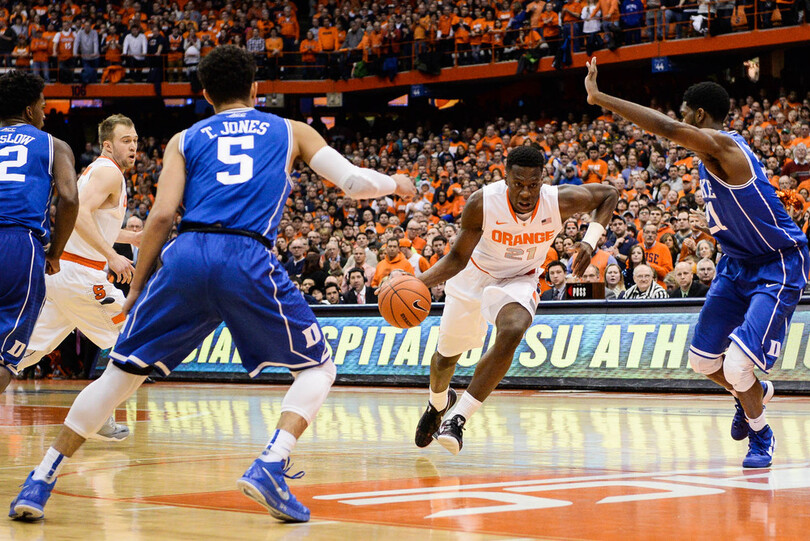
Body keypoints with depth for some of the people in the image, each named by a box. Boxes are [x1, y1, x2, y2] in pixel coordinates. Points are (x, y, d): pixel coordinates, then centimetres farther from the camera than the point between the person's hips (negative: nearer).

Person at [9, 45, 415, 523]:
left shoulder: (185, 140, 22)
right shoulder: (290, 131, 23)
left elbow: (162, 216, 9)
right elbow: (353, 182, 17)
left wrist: (136, 291, 16)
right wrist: (395, 184, 38)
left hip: (186, 255, 2)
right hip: (250, 260, -2)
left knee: (122, 372, 14)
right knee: (318, 367, 15)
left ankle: (40, 482, 10)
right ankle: (271, 467, -9)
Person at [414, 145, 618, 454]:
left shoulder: (560, 201, -27)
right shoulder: (482, 203, -30)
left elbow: (609, 195, -8)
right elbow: (458, 258, -19)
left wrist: (590, 242, -21)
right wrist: (417, 283, -35)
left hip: (518, 280, -1)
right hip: (474, 275, 1)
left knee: (512, 333, -33)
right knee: (447, 354, 14)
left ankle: (457, 418, -26)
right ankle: (438, 403, 53)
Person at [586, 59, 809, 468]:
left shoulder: (720, 145, -24)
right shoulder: (714, 151, 6)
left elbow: (668, 129, -38)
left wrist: (599, 98, -37)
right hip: (737, 263, 10)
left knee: (738, 363, -19)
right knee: (702, 359, 10)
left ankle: (761, 437, 8)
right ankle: (753, 393, 40)